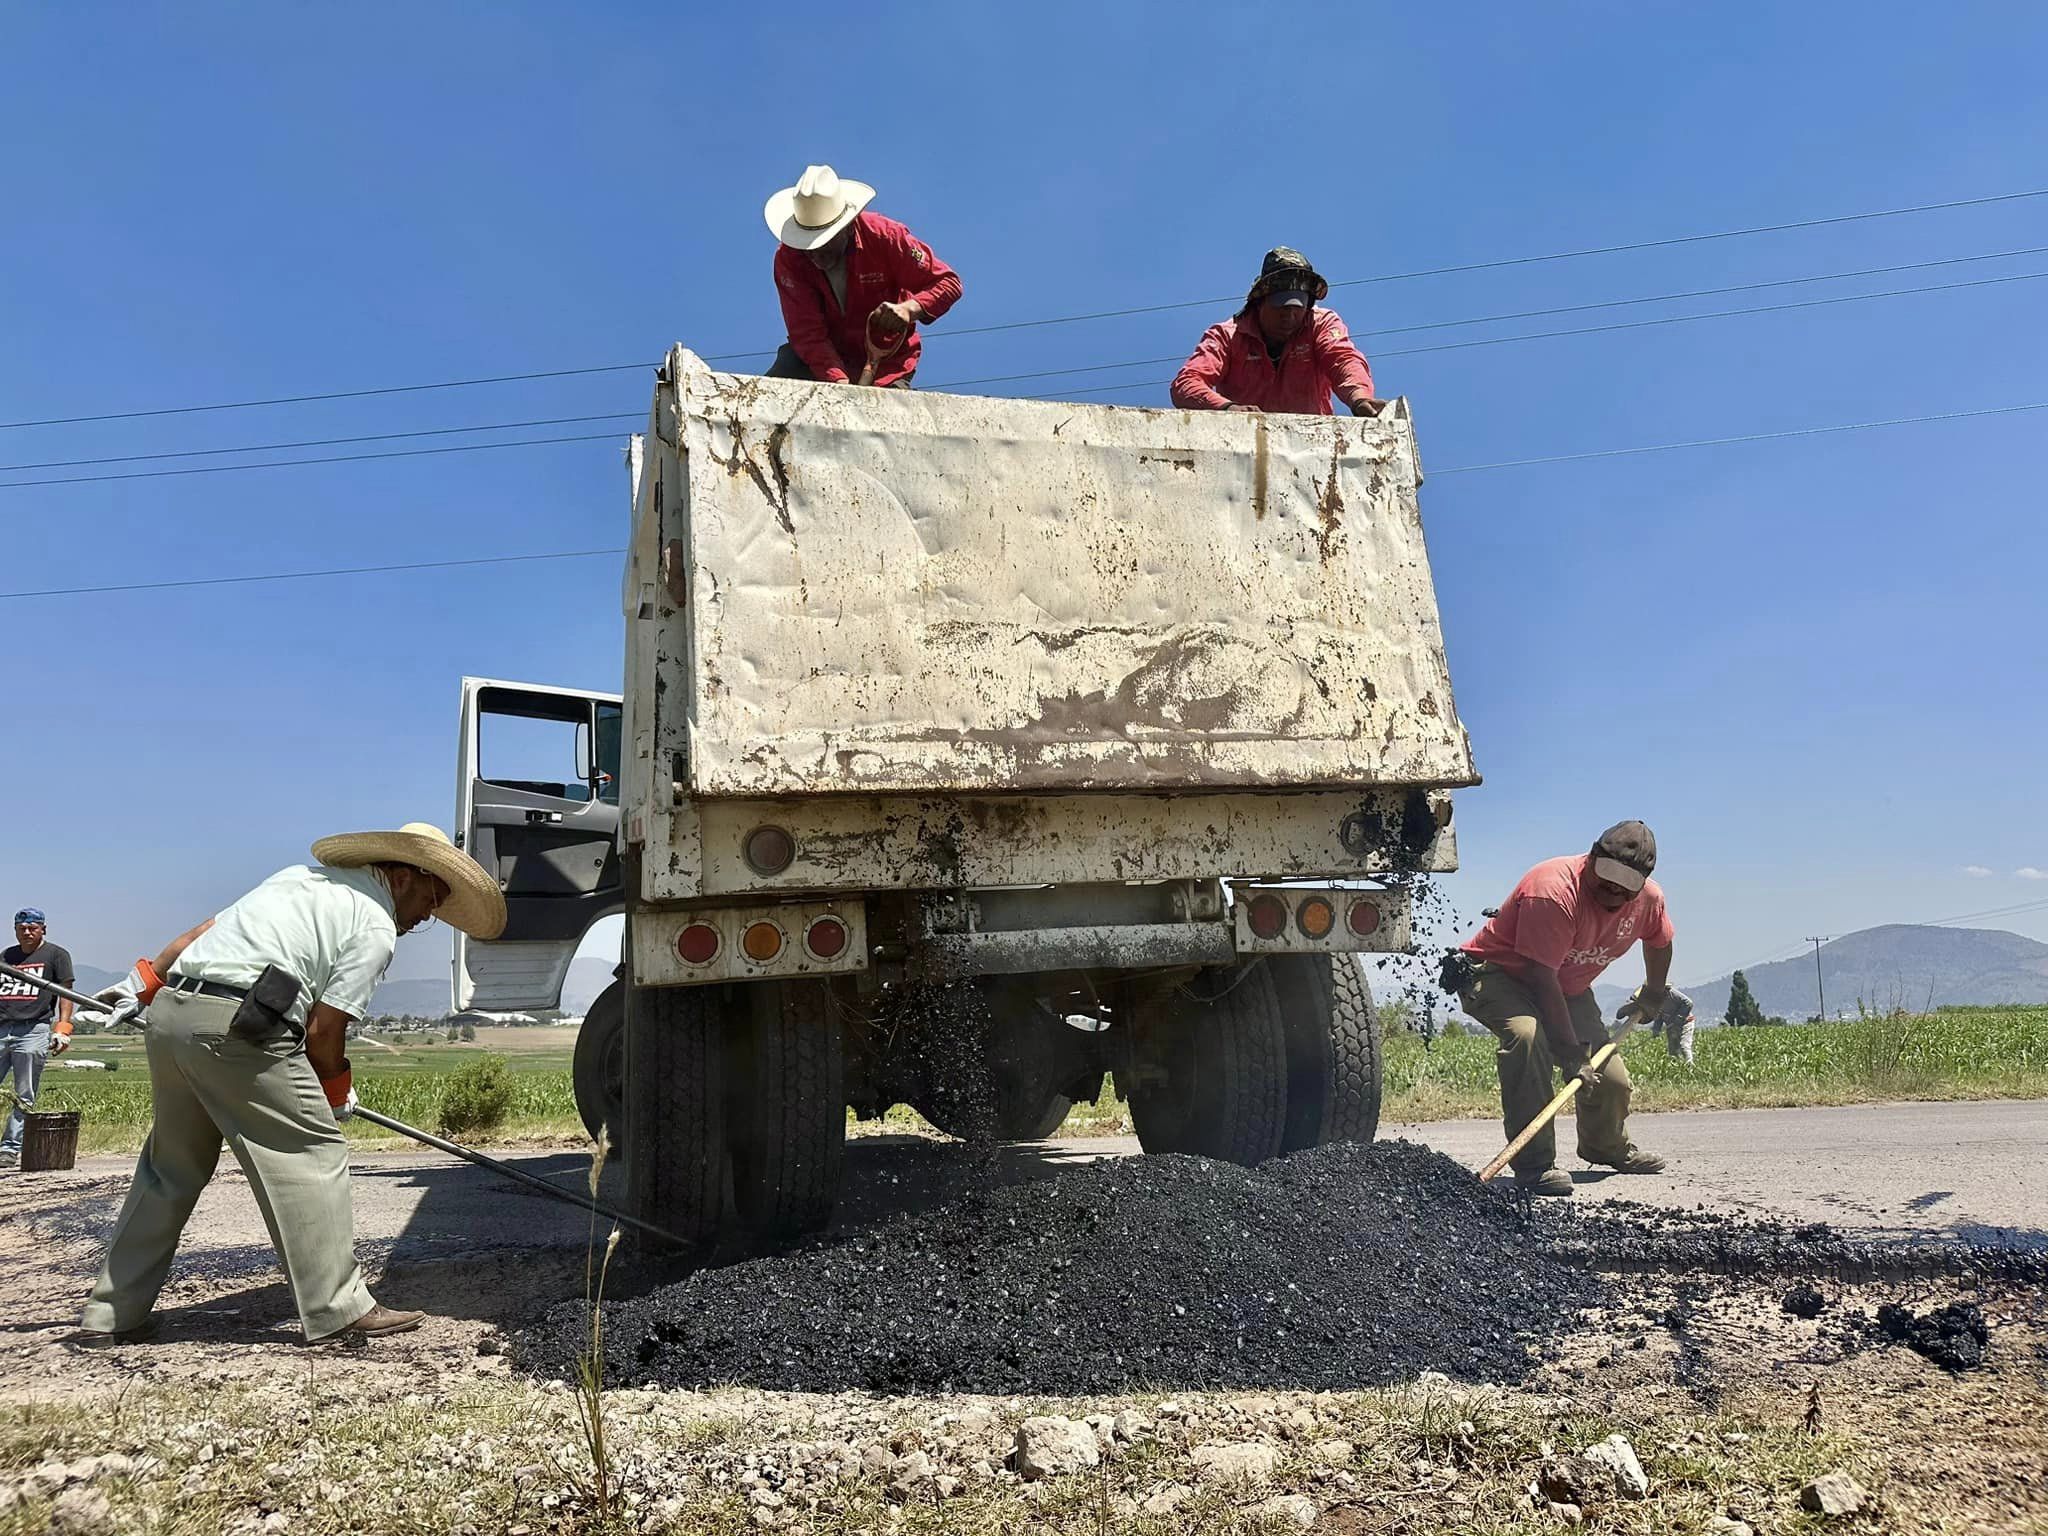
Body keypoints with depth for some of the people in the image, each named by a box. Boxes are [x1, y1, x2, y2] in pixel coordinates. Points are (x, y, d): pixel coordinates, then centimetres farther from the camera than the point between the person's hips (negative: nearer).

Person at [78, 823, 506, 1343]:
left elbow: (203, 931, 23)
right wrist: (338, 1094, 12)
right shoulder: (375, 927, -1)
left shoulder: (308, 874, 22)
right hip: (234, 1028, -9)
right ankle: (340, 1308, -1)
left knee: (172, 1164, 21)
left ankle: (113, 1309, 28)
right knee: (314, 1153, -2)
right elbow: (323, 1030, -4)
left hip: (170, 1010, 9)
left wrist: (143, 983, 28)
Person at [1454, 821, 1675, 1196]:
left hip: (1569, 988, 7)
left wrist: (1652, 994, 28)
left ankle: (1609, 1147, 39)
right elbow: (1541, 979, -35)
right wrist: (1570, 1054, -35)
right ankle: (1535, 1164, -28)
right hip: (1496, 974, -7)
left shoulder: (1649, 898, -9)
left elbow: (1658, 941, 17)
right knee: (1527, 1035, -37)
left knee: (1612, 1079, 3)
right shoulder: (1554, 891, -34)